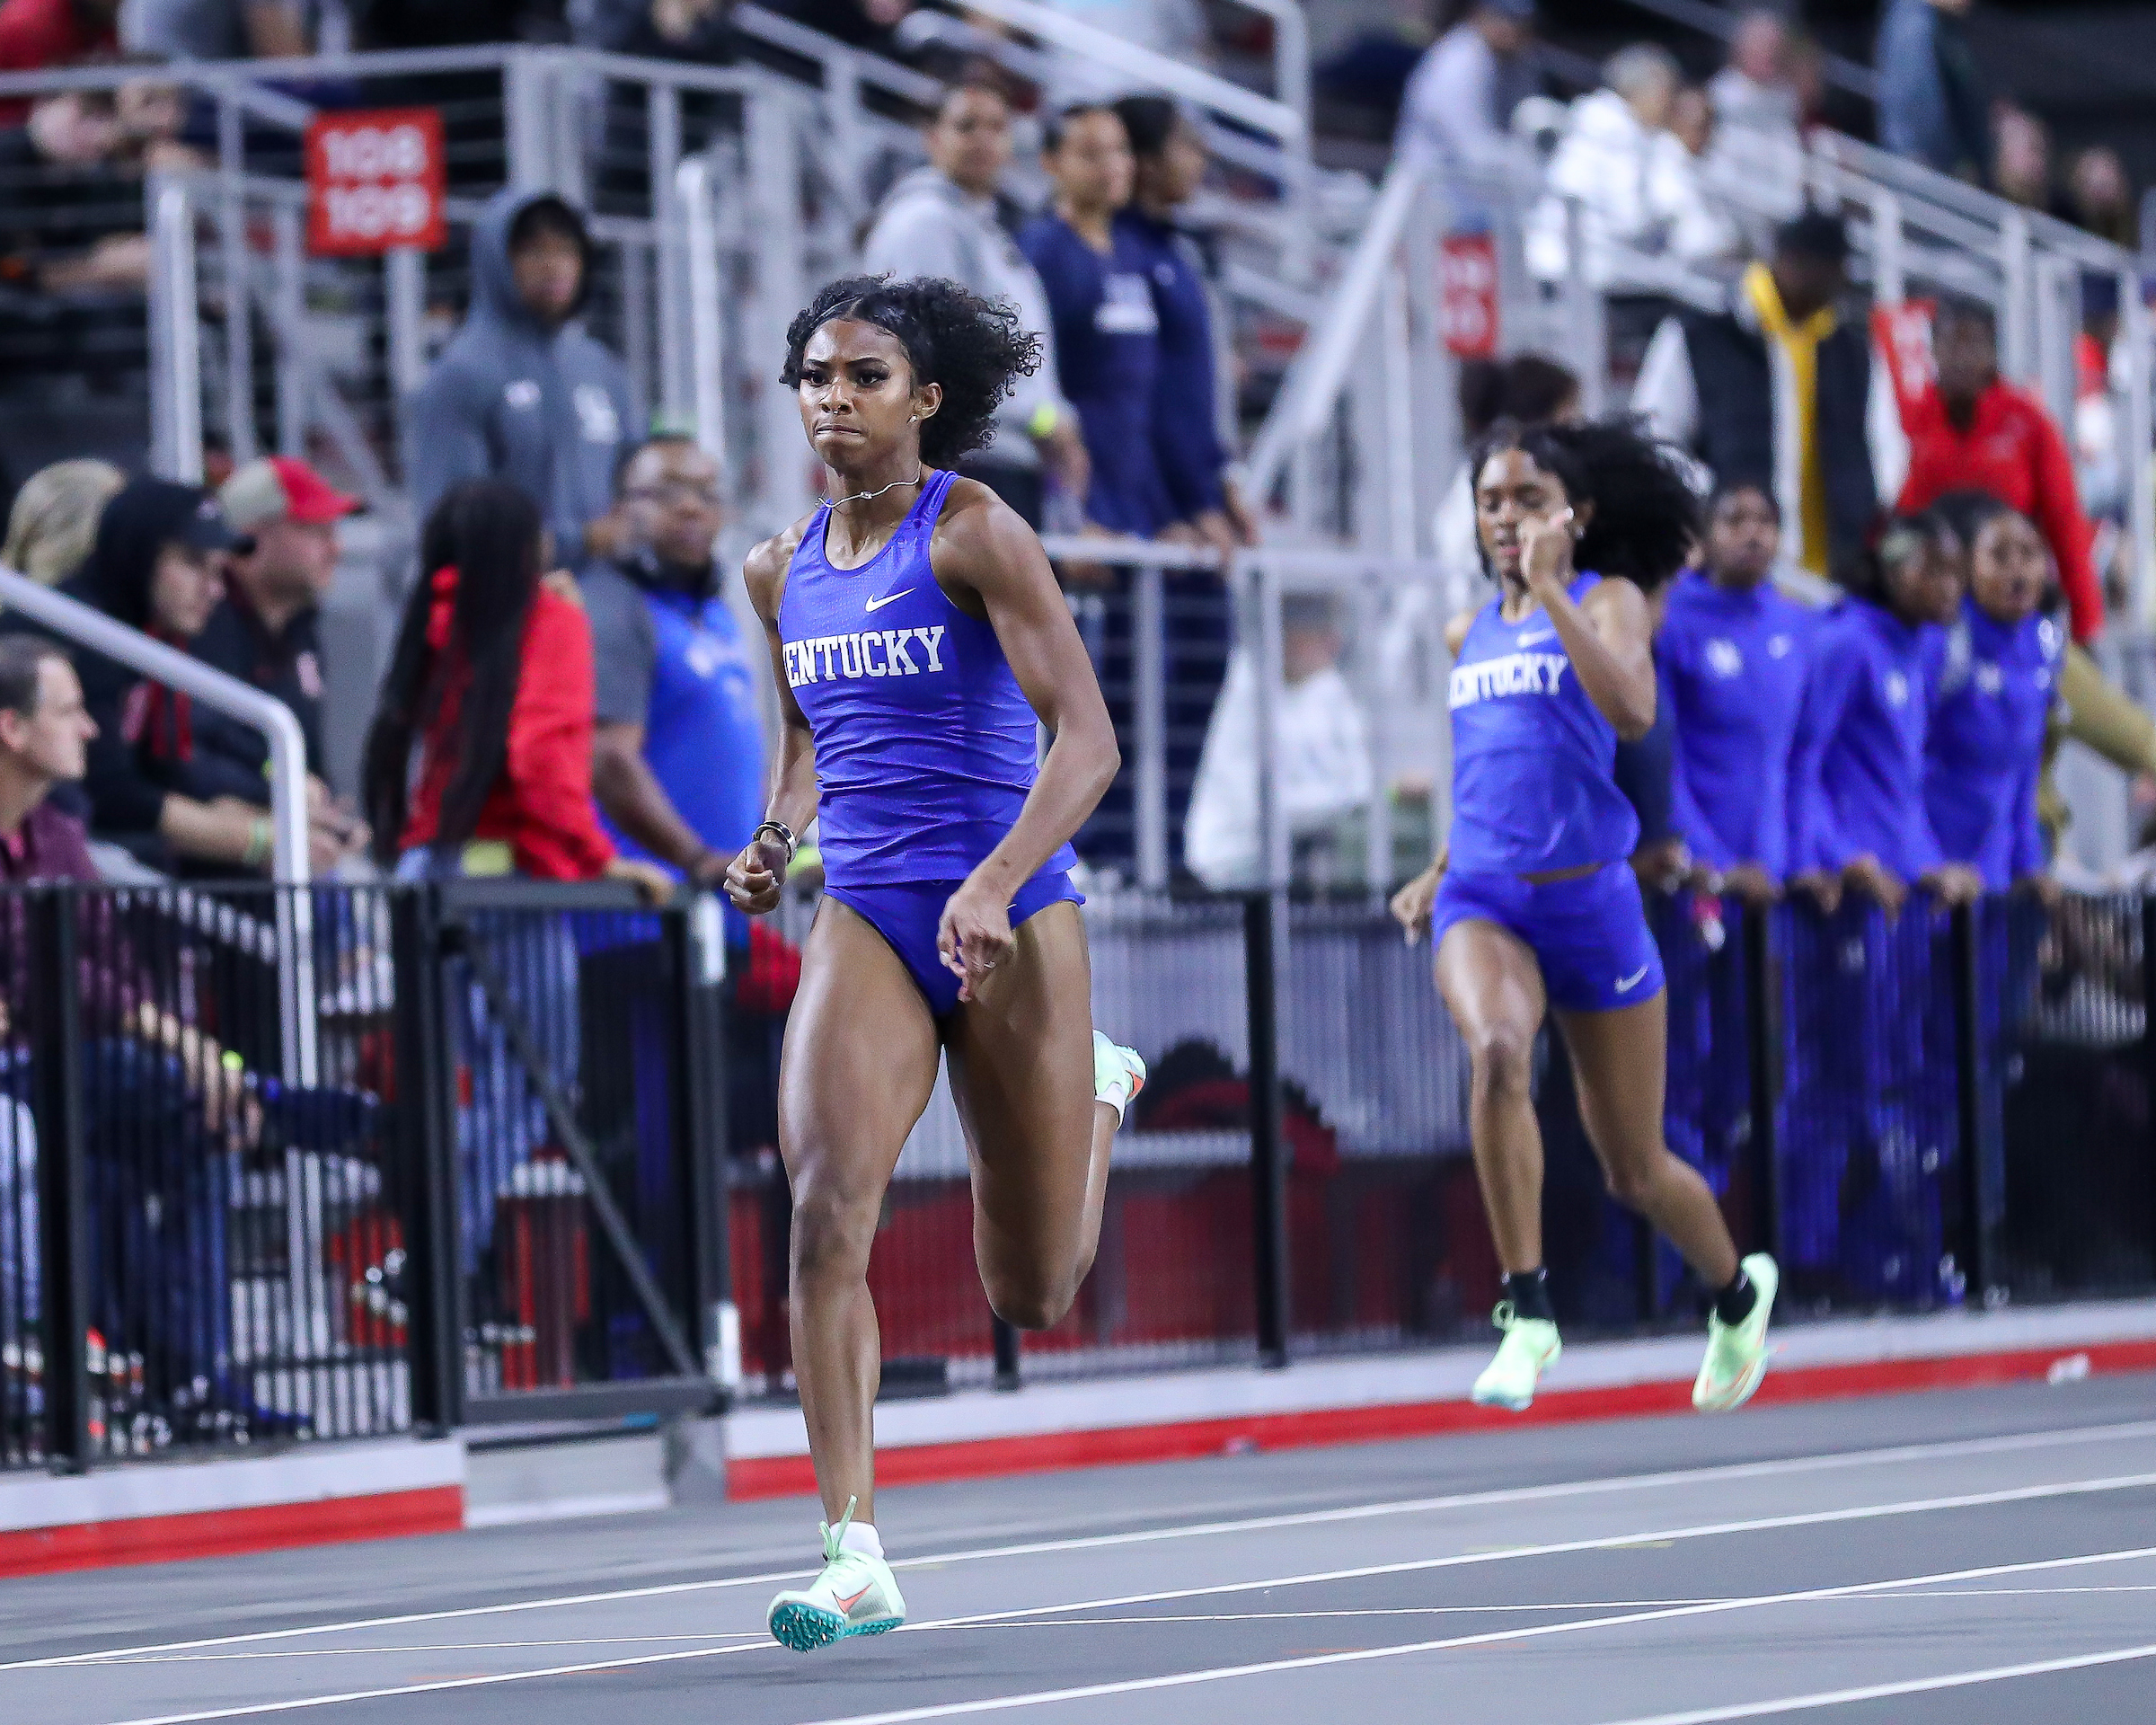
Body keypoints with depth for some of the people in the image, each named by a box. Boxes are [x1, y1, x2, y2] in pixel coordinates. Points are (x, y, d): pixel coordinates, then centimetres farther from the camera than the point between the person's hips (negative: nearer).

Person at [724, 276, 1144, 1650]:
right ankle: (856, 1557, -21)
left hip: (1011, 921, -4)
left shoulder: (972, 532, -9)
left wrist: (997, 883, -28)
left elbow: (1087, 738, -15)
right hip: (865, 919, 4)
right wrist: (779, 842, 5)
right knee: (826, 1209, -22)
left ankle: (1100, 1086, 43)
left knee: (1034, 1299, 9)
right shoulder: (784, 570, 8)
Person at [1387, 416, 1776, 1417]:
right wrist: (1439, 873, 18)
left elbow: (1631, 713, -22)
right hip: (1482, 900, 3)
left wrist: (1548, 588, -21)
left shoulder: (1610, 601, -1)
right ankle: (1528, 1312, -28)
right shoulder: (1468, 635, 14)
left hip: (1589, 900, -3)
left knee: (1636, 1174, 8)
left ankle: (1737, 1292, 40)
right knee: (1497, 1052, -33)